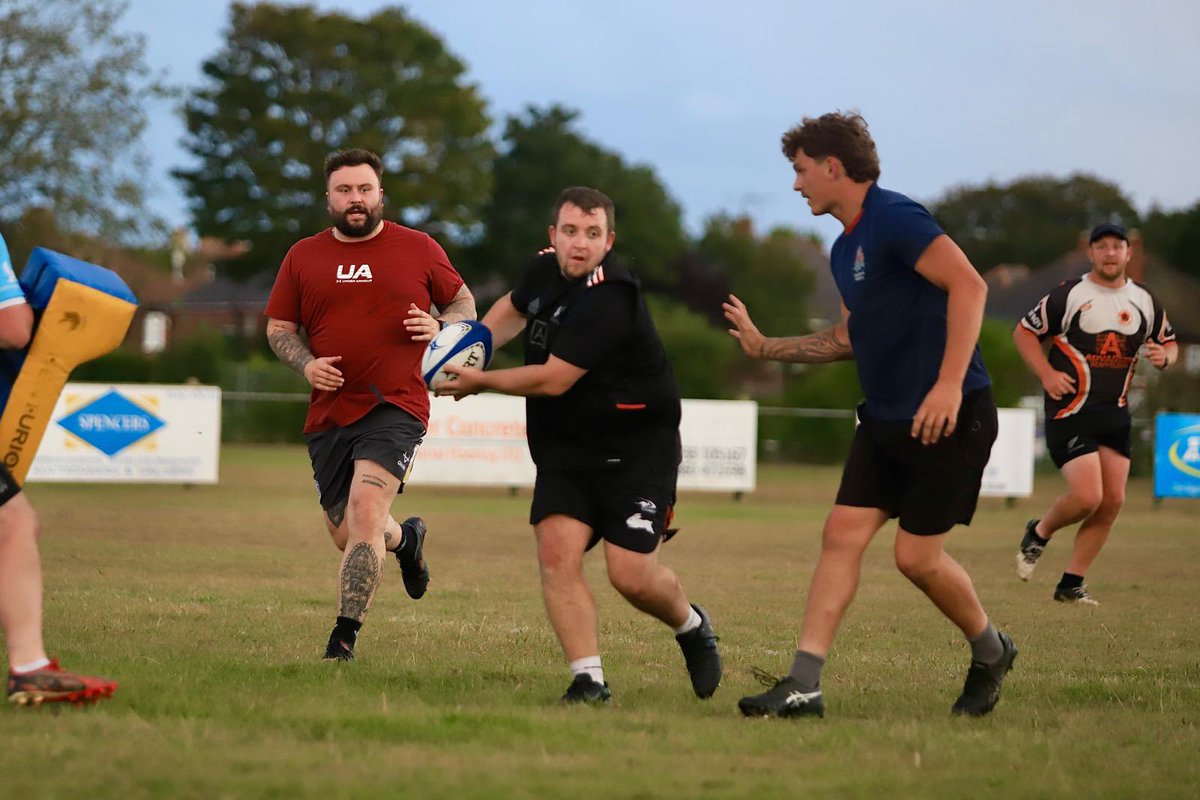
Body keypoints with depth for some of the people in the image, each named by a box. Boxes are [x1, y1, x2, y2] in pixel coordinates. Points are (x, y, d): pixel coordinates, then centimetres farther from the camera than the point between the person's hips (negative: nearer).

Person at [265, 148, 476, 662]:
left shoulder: (419, 249, 4)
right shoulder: (303, 257, 9)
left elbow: (463, 302, 15)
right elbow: (278, 327, 14)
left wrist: (441, 326, -7)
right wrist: (305, 364, -6)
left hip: (396, 407, -4)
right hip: (329, 412, 4)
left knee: (365, 506, -24)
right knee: (346, 536, 10)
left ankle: (344, 637, -22)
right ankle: (406, 538, 47)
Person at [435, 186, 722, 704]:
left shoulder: (609, 300, -24)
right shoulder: (546, 270, 2)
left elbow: (553, 380, -24)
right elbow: (513, 309, 28)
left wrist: (479, 382, -12)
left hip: (637, 448, -7)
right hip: (564, 449, 7)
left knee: (631, 575, -11)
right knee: (557, 551, -14)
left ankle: (692, 627, 22)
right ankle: (588, 679, -13)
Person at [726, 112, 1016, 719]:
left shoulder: (893, 219, -15)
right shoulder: (845, 249, 15)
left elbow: (969, 285, -25)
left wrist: (950, 384, -30)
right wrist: (764, 346, 27)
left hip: (949, 417, -9)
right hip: (886, 419, 9)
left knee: (916, 556, -4)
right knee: (842, 534, -1)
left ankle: (991, 652, 22)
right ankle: (802, 686, -4)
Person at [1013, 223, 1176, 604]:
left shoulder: (1144, 300, 8)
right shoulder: (1068, 295, -7)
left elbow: (1169, 343, 21)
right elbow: (1023, 332, -1)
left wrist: (1164, 356, -3)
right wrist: (1047, 373, -14)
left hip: (1115, 414, 6)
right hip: (1070, 412, -6)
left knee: (1112, 501, 0)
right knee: (1087, 497, -17)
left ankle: (1071, 584, 10)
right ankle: (1039, 533, 14)